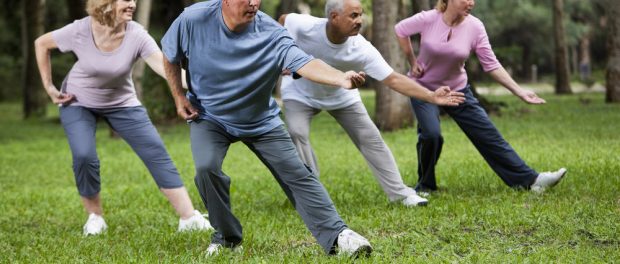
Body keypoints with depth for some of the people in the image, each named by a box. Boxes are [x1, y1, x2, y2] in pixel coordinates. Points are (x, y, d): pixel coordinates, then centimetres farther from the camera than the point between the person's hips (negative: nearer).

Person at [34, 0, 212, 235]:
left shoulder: (137, 36, -25)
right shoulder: (80, 31, -24)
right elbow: (41, 44, -7)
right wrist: (49, 87, -8)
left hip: (121, 104, 1)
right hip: (78, 102, -1)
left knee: (156, 153, -8)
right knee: (84, 156, -21)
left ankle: (189, 218, -5)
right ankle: (95, 216, 3)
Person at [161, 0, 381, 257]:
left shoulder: (270, 33, -26)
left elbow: (304, 63, -42)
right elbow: (171, 57, -1)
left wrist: (341, 78, -59)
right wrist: (179, 97, -4)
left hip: (261, 121, 0)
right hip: (209, 117, 0)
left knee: (297, 175, -6)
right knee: (206, 168, -23)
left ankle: (337, 235, 1)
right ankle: (227, 237, 0)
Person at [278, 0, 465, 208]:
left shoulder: (361, 49, -32)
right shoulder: (304, 26, -35)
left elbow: (393, 79, -31)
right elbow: (283, 20, -11)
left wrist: (431, 96, -39)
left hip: (341, 95, 1)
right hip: (300, 94, -1)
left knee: (370, 138, -4)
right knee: (297, 134, -26)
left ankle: (400, 193, 6)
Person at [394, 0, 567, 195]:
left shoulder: (474, 27, -15)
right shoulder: (428, 19, -20)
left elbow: (492, 65, -12)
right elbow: (400, 30, -2)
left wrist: (520, 92, -17)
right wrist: (412, 63, -2)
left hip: (457, 90, 2)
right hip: (423, 88, -2)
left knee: (488, 135, -1)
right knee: (431, 134, -24)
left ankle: (530, 180, 4)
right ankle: (425, 186, 0)